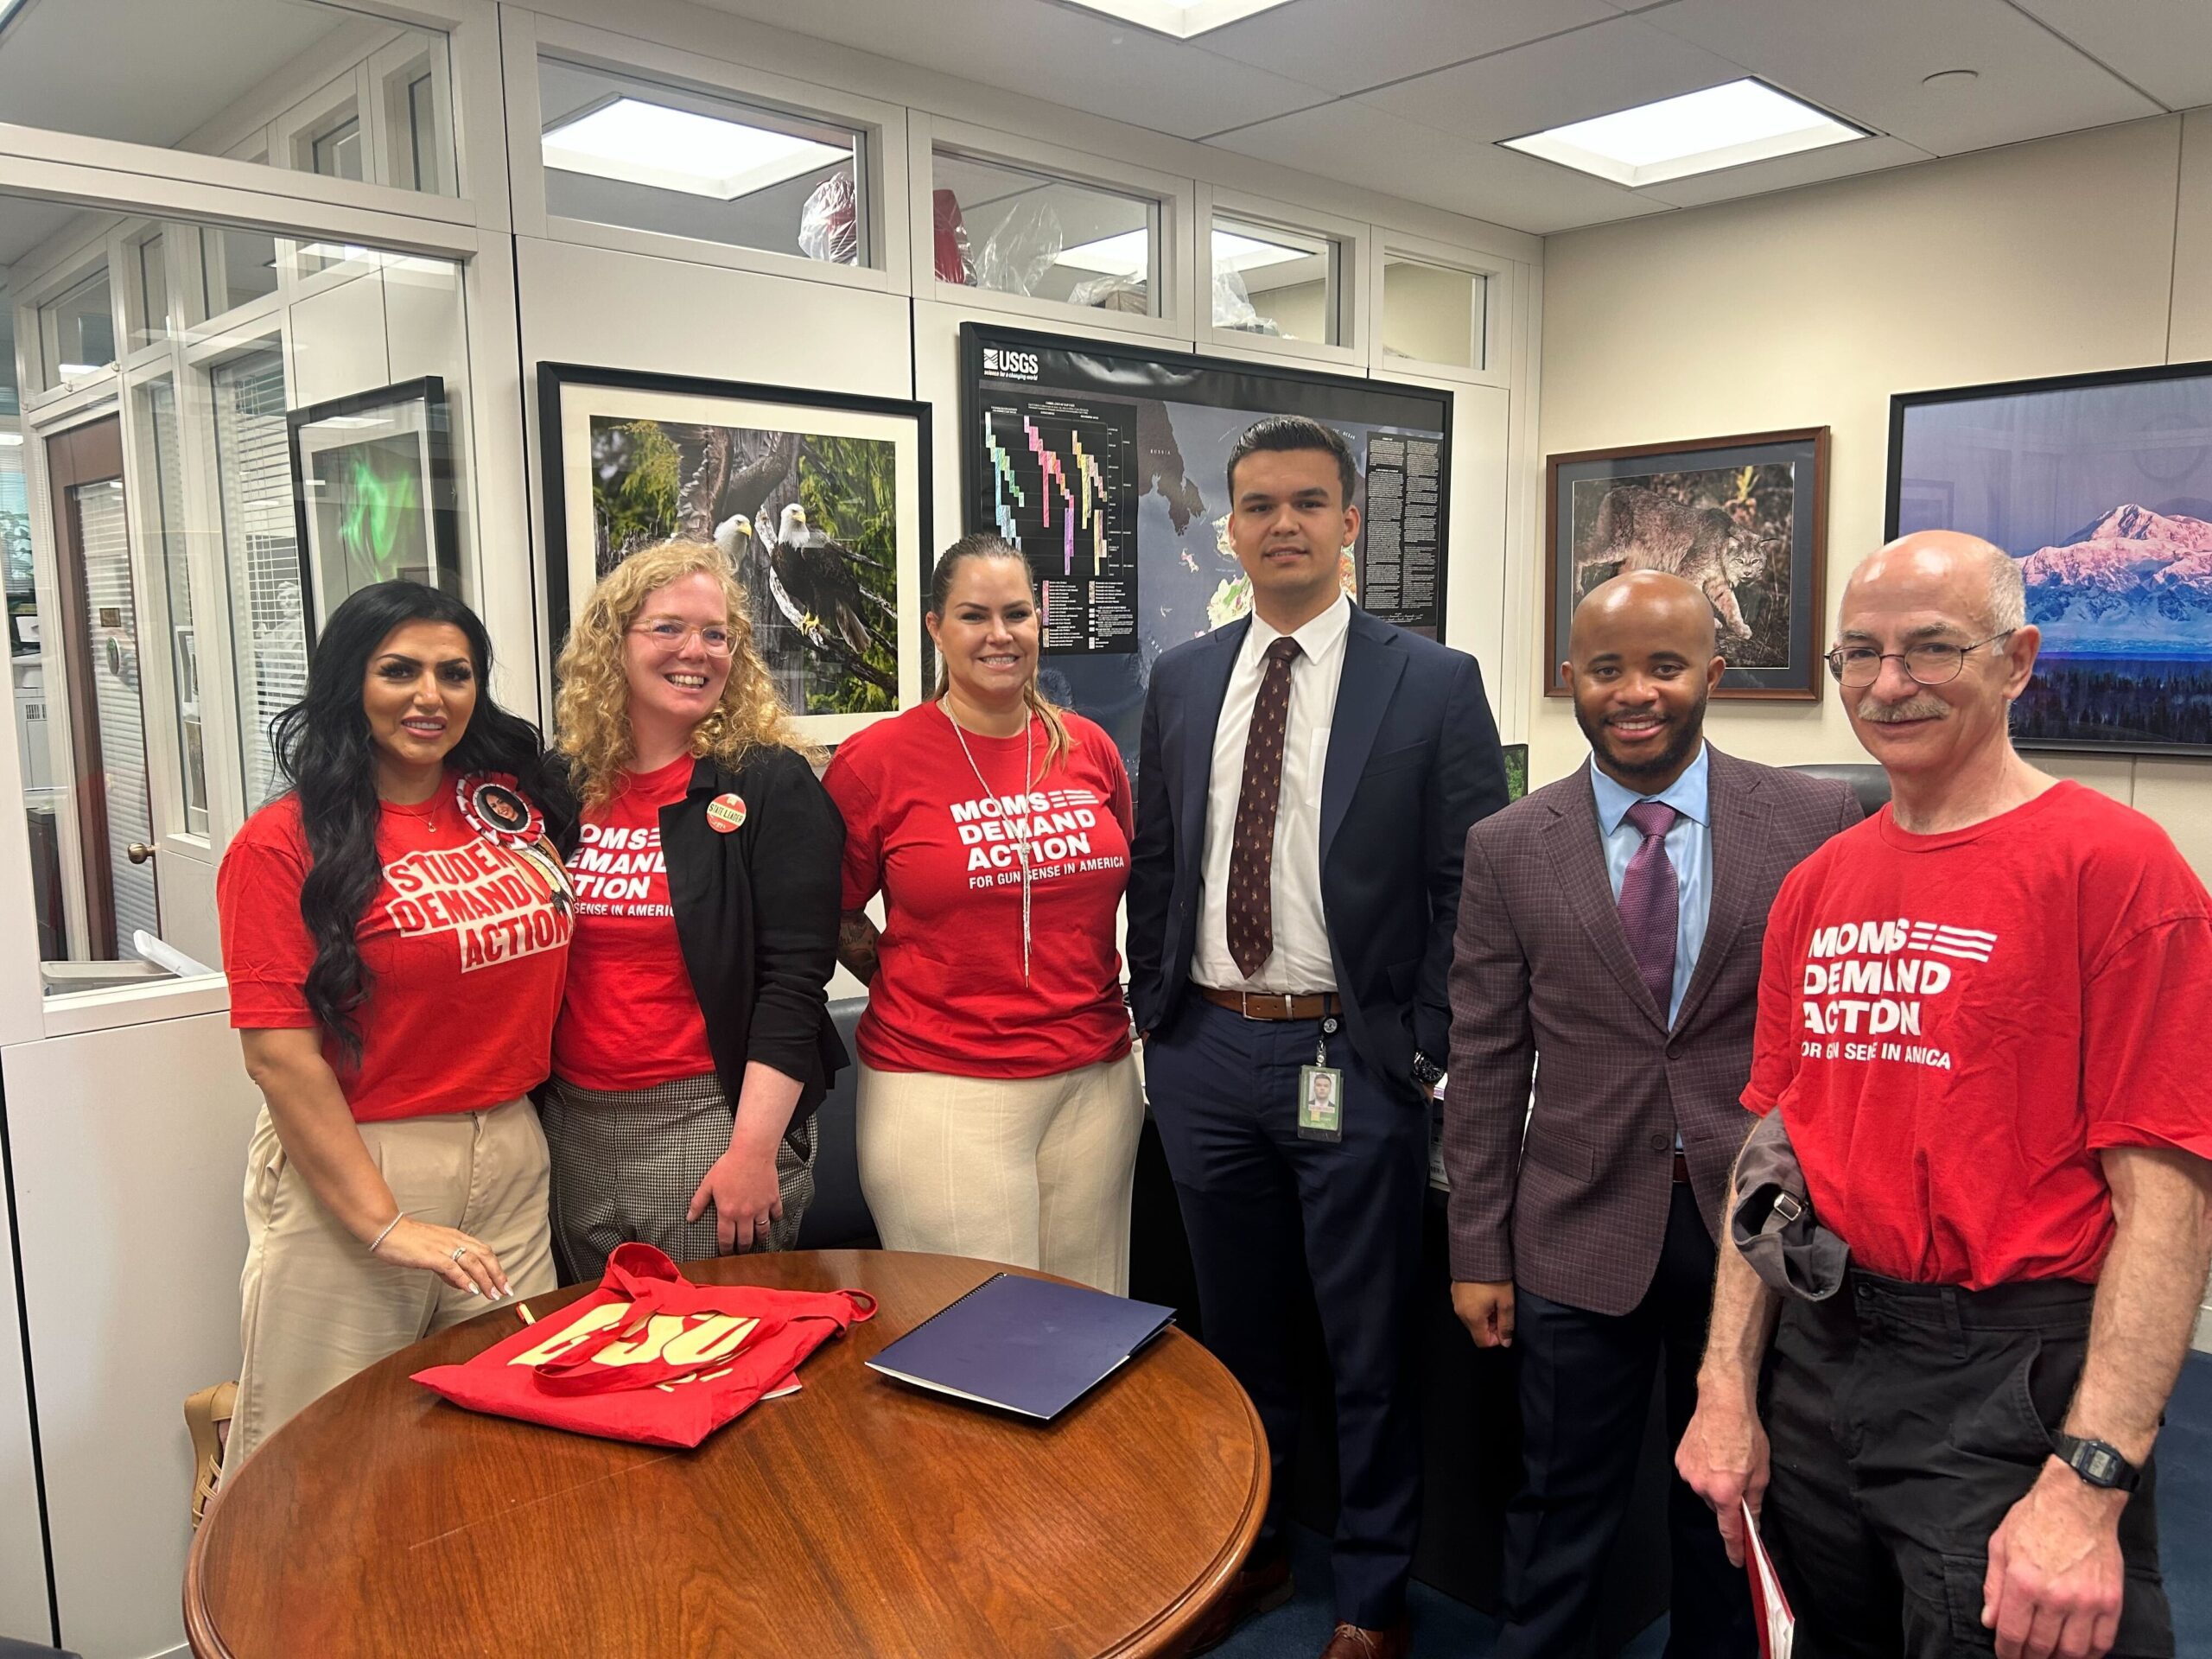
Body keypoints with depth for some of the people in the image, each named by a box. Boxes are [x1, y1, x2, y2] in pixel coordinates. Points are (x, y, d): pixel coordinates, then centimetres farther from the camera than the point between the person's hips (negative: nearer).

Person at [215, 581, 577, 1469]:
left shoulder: (513, 803, 6)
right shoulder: (286, 842, -8)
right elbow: (278, 1053, -13)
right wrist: (383, 1223, -16)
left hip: (509, 1155, 5)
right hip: (351, 1165, -4)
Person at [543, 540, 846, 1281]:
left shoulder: (771, 784, -8)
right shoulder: (565, 783, 7)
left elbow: (793, 980, -13)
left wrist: (754, 1147, -17)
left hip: (709, 1117, -4)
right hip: (572, 1122, 5)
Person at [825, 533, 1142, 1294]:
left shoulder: (1089, 749, 5)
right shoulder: (876, 759, -6)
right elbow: (835, 916, 6)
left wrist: (1101, 998, 13)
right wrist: (918, 992, 0)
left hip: (1094, 1080, 4)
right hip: (942, 1088, -4)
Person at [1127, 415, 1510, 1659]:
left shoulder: (1436, 683, -6)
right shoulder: (1180, 681, 6)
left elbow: (1474, 888, -7)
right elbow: (1154, 866, 11)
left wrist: (1430, 1053, -10)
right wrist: (1156, 1014, 7)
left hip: (1355, 1057, -4)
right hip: (1205, 1051, 4)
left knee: (1370, 1346, 11)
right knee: (1235, 1327, 19)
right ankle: (1250, 1553, 41)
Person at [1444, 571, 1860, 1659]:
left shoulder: (1818, 823, -5)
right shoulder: (1507, 850, -2)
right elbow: (1485, 1068, 0)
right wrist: (1478, 1253, 0)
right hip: (1584, 1232, 0)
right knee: (1563, 1509, 13)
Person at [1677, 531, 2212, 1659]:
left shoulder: (2112, 863, -11)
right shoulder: (1814, 888, 7)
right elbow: (1773, 1140, 9)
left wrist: (2090, 1484, -20)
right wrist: (1727, 1390, 4)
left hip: (2009, 1388, -6)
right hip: (1817, 1360, 6)